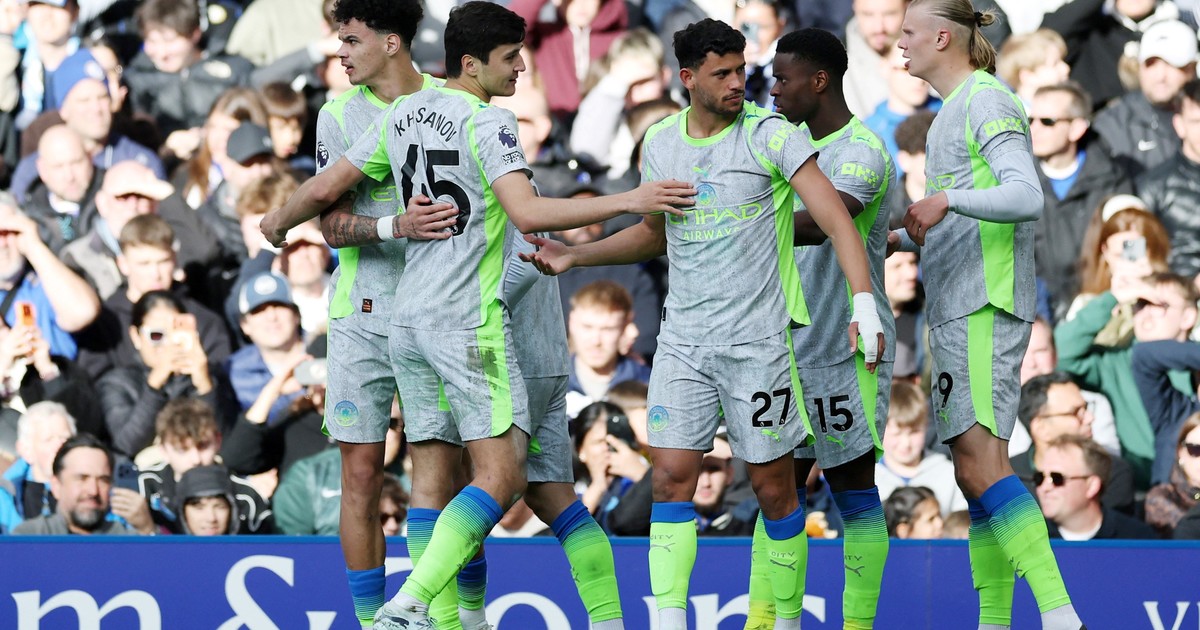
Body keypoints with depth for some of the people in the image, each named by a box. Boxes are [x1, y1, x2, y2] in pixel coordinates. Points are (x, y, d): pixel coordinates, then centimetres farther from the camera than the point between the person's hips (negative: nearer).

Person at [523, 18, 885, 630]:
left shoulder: (771, 135, -10)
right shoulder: (659, 144, 6)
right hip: (682, 338, 4)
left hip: (758, 341, -4)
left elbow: (835, 218, -15)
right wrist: (573, 255, 13)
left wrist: (864, 303, -28)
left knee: (773, 487, 2)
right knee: (671, 476, -5)